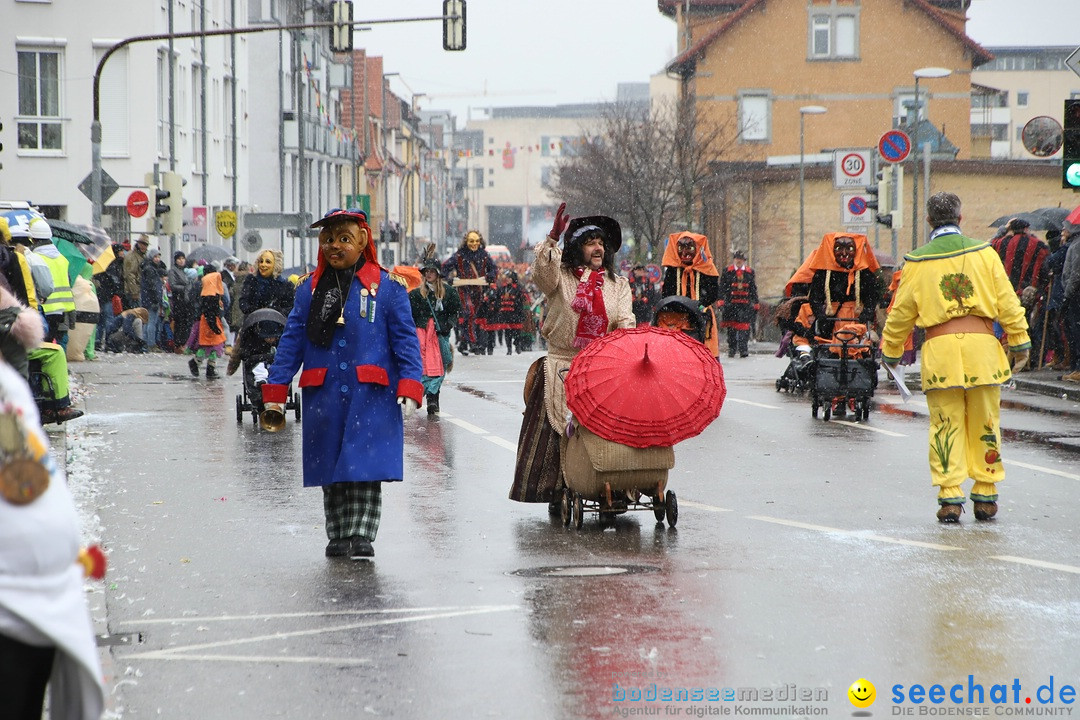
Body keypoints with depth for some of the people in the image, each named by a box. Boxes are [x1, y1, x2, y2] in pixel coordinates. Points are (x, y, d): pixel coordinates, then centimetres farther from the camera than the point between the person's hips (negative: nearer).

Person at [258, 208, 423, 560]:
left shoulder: (387, 287, 1)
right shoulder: (310, 289, 9)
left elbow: (405, 339, 0)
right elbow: (291, 341, 9)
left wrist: (410, 386, -10)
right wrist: (274, 391, 4)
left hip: (371, 398, -3)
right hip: (324, 398, 3)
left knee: (366, 467, -6)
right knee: (331, 472, 7)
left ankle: (361, 536, -1)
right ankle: (338, 537, 17)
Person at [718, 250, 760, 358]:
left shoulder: (750, 272, 12)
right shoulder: (727, 272, 7)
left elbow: (753, 289, 16)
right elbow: (722, 288, 3)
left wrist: (755, 304, 13)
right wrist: (722, 301, -7)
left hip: (745, 304, 0)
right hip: (731, 303, 0)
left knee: (744, 326, -9)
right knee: (731, 327, 5)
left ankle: (743, 349, -10)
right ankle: (731, 349, 15)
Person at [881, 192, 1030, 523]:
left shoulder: (917, 262, 5)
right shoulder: (983, 253, 4)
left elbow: (900, 313, 11)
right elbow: (1007, 302, 3)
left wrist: (891, 352, 24)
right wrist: (1020, 342, 10)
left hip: (939, 348, 0)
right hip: (981, 345, 0)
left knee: (945, 426, 4)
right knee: (985, 425, 9)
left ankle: (950, 498, 0)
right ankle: (986, 497, 12)